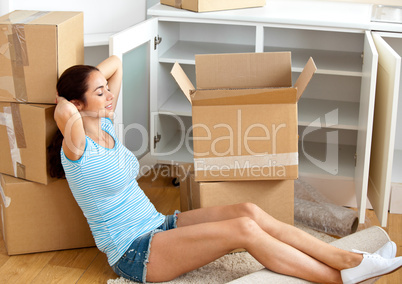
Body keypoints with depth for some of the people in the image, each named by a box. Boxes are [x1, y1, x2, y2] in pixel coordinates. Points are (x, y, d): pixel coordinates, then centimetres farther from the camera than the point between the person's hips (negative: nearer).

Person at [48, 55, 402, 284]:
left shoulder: (104, 125, 8)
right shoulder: (78, 148, -16)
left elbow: (115, 62, 17)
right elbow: (65, 113, -41)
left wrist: (87, 83, 12)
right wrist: (64, 102, -20)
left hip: (158, 227, 9)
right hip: (134, 254, -9)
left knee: (249, 212, -13)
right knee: (244, 230, -23)